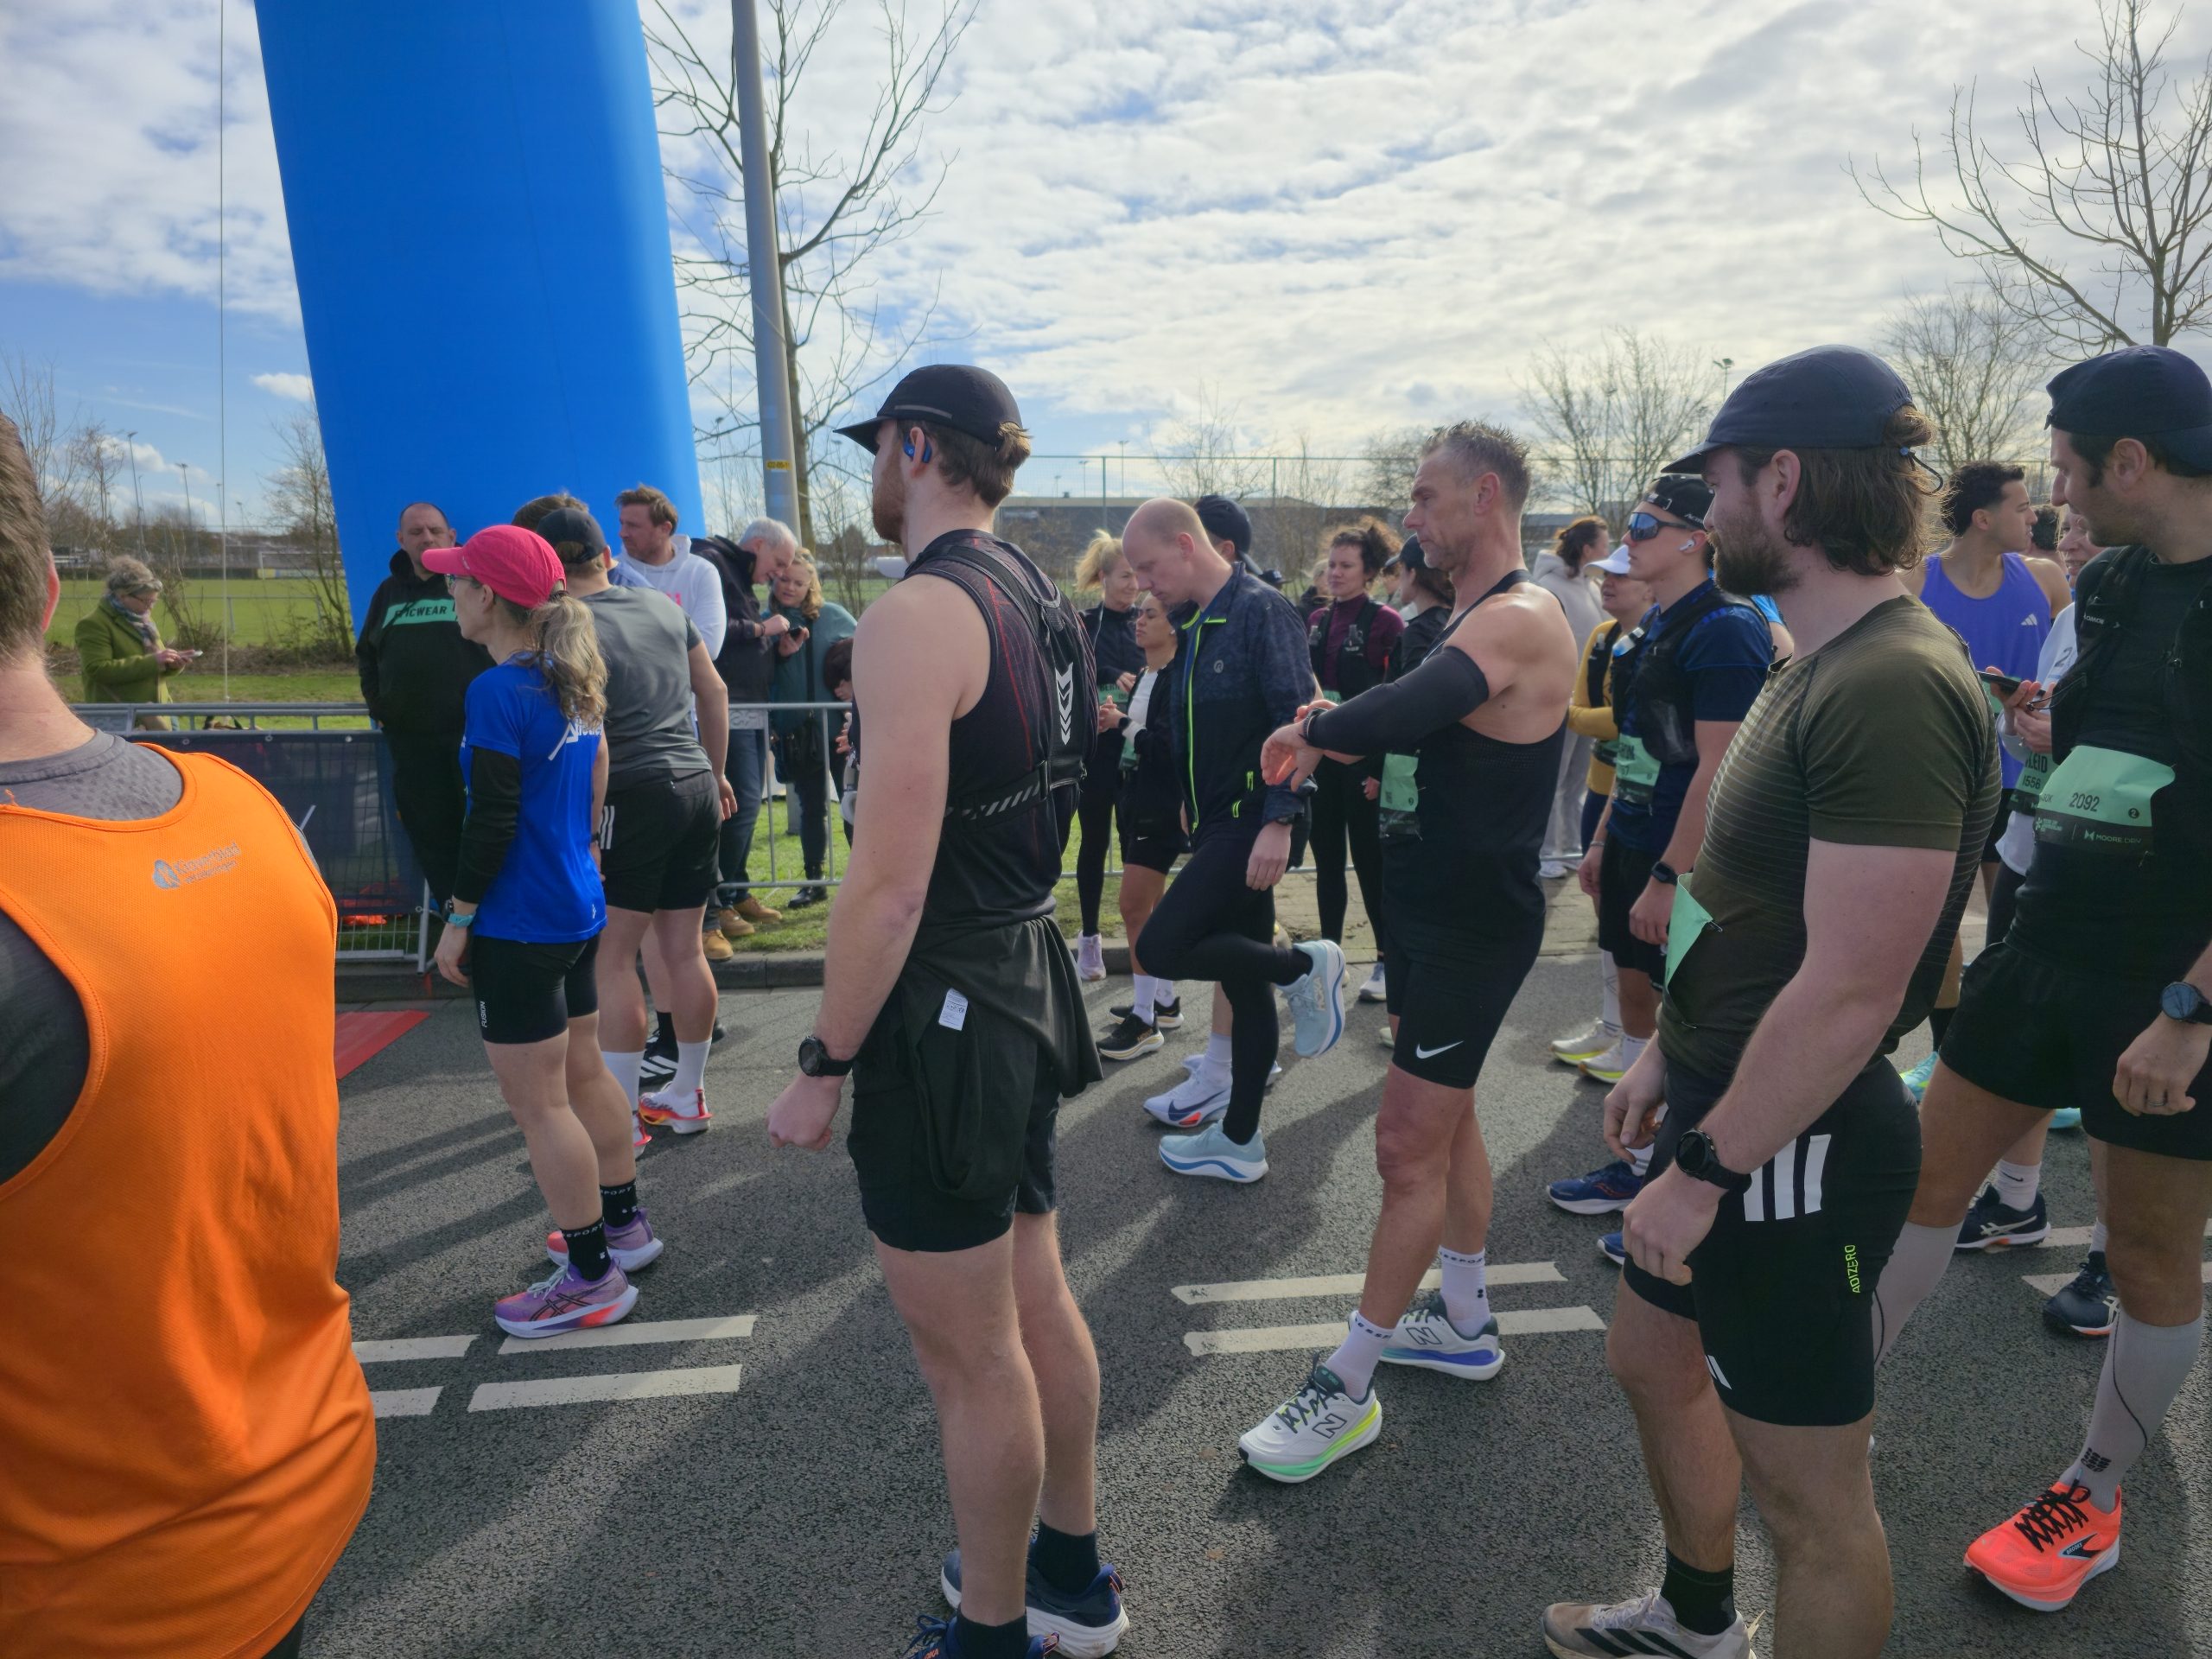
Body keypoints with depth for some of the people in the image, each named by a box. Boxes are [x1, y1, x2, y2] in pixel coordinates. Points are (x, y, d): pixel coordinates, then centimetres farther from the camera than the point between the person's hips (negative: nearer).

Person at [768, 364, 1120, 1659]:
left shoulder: (917, 616, -20)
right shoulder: (1039, 597, 9)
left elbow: (891, 885, -24)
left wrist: (823, 1066, -14)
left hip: (944, 1014, -9)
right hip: (1027, 975, 9)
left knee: (972, 1357, 9)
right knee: (1037, 1303, 23)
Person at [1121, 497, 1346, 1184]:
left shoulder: (1262, 610, -13)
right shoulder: (1195, 627, 13)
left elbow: (1296, 720, -20)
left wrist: (1278, 822, -24)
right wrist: (1193, 805, 14)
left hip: (1254, 823, -9)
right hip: (1219, 822, 9)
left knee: (1161, 947, -16)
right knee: (1241, 980, 13)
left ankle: (1304, 966, 2)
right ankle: (1239, 1141, 23)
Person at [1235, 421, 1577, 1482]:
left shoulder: (1519, 619, -21)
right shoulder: (1474, 617, 13)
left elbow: (1401, 713, -38)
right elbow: (1418, 731, 19)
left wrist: (1310, 731, -18)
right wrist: (1336, 737, 0)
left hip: (1475, 923, -10)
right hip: (1438, 906, 10)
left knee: (1409, 1147, -3)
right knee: (1443, 1122, 20)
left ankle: (1348, 1389, 9)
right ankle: (1465, 1323, 37)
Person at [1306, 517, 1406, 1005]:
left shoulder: (1385, 622, -9)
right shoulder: (1315, 620, 9)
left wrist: (1382, 768, -16)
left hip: (1364, 758, -6)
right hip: (1319, 755, 6)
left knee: (1369, 859, 3)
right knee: (1326, 857, 13)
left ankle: (1387, 959, 17)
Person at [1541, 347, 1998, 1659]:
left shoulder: (1893, 686, -24)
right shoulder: (1826, 663, 8)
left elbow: (1850, 991, -28)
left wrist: (1704, 1171, -20)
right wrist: (1673, 1053, 15)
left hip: (1796, 1148, -10)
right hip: (1728, 1101, 11)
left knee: (1808, 1487, 9)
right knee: (1653, 1359, 26)